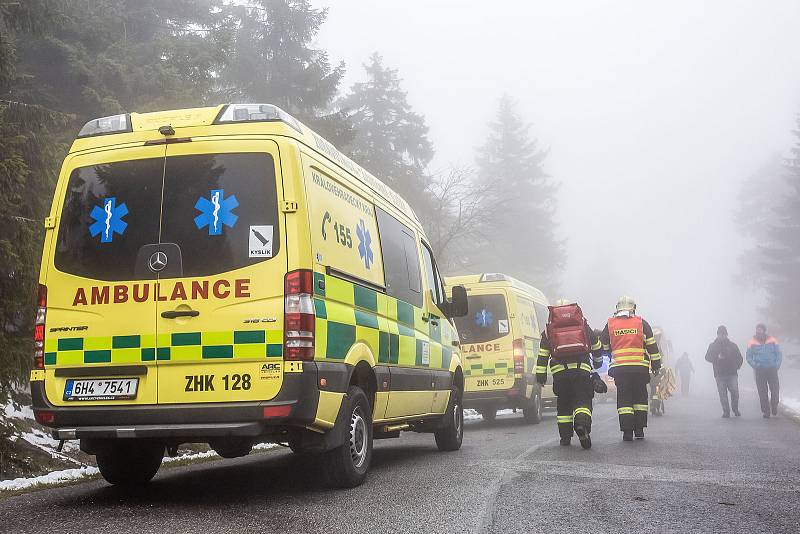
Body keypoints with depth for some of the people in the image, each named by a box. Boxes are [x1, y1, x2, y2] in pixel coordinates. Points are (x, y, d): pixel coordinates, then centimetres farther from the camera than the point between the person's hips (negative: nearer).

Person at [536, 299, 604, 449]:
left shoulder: (549, 330, 16)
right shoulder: (584, 326, 18)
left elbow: (542, 354, 10)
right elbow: (596, 346, 27)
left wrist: (541, 374, 12)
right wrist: (598, 362, 44)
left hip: (559, 371, 1)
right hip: (582, 369, -1)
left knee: (563, 404, 11)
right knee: (583, 400, -1)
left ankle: (565, 436, 11)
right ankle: (582, 424, -29)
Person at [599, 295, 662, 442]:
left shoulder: (610, 324, 8)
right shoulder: (641, 323, 5)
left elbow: (603, 346, 13)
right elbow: (652, 346, 5)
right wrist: (656, 365, 12)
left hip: (619, 368, 0)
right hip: (640, 368, 0)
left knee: (624, 399, 4)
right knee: (640, 397, 13)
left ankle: (627, 432, -1)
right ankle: (639, 430, 13)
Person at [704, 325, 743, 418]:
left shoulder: (732, 345, 12)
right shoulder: (713, 346, 10)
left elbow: (739, 358, 14)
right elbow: (708, 357, 2)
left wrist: (737, 366, -5)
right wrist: (717, 357, -16)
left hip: (732, 373, 0)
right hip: (719, 374, 0)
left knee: (735, 392, -8)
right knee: (723, 394, -4)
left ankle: (735, 409, 12)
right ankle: (726, 411, 3)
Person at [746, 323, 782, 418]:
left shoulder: (772, 340, 3)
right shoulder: (752, 343, 2)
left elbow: (779, 354, 7)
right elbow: (749, 357, 5)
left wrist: (777, 365, -6)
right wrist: (755, 365, -12)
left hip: (772, 369, 0)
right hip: (760, 371, 0)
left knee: (775, 390, -3)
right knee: (762, 392, 0)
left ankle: (774, 406, 23)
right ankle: (766, 411, 9)